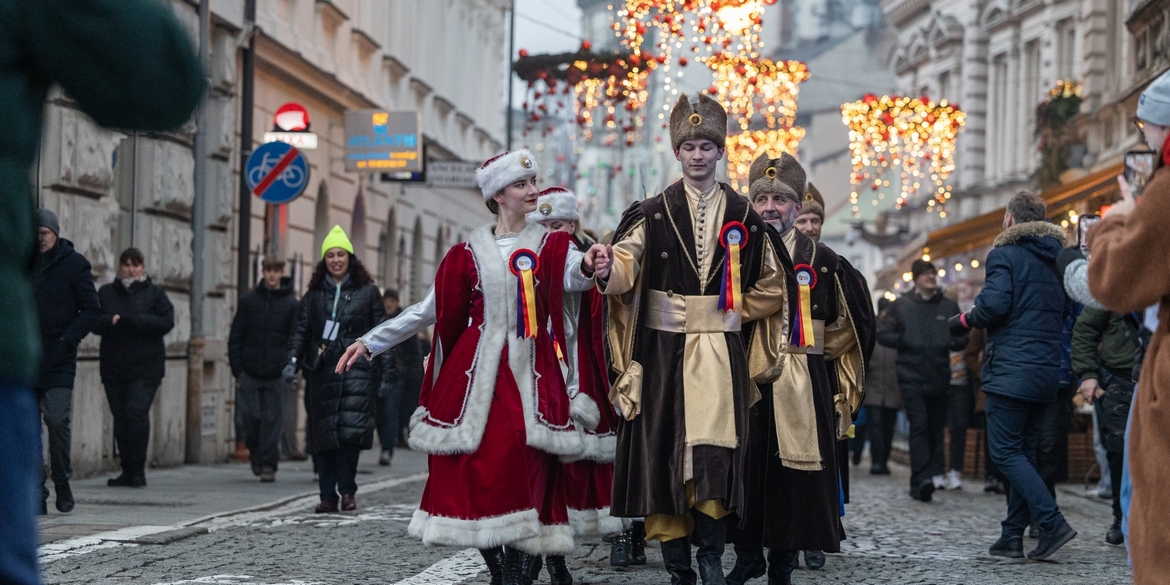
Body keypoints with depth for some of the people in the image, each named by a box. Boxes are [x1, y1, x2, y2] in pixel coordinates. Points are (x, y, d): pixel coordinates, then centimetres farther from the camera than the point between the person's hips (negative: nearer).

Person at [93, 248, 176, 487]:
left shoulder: (155, 293, 8)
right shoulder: (106, 293, 13)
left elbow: (166, 322, -7)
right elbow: (94, 322, 2)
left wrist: (129, 320, -14)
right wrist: (111, 321, -19)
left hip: (145, 368, -3)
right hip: (113, 366, 3)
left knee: (137, 411, -16)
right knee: (120, 418, 4)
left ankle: (137, 470, -10)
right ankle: (129, 472, 12)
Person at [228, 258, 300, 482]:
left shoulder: (292, 305, 4)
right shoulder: (249, 301, 7)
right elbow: (235, 337, 8)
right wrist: (237, 369, 1)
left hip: (276, 374, -1)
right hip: (250, 372, 1)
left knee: (273, 418, -4)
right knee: (251, 417, 1)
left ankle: (268, 464, 2)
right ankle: (255, 454, 25)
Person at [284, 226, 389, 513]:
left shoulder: (368, 292, 8)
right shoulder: (313, 295, 14)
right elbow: (301, 331, 10)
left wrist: (384, 373, 4)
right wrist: (292, 360, -6)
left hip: (357, 369, -3)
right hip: (321, 371, 3)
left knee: (351, 429, -14)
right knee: (323, 434, 0)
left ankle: (347, 490, -3)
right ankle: (328, 496, 4)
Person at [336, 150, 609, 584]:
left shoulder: (550, 246, 8)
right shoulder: (470, 252, 9)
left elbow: (572, 275, -15)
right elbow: (430, 310, 13)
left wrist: (588, 267, -40)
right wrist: (370, 342, 11)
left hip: (530, 375, -1)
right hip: (476, 372, 1)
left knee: (524, 467, -13)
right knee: (474, 468, -6)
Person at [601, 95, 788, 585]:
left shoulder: (744, 218, 9)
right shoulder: (652, 214, 5)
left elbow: (772, 287, 16)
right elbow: (623, 270, -10)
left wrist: (736, 311, 1)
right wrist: (603, 266, -32)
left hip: (722, 353, 0)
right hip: (664, 351, 0)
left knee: (715, 452, -11)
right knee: (664, 452, -2)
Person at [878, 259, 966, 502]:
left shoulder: (949, 306, 12)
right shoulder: (901, 305, 7)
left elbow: (962, 338, 14)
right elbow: (883, 334, 7)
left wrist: (950, 343, -8)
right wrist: (905, 342, -9)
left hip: (939, 379, 3)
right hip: (912, 379, -3)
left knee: (936, 429, 7)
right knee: (919, 425, -14)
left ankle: (934, 474, 15)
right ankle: (922, 479, -20)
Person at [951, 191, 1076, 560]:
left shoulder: (1005, 254, -7)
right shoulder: (1057, 259, 16)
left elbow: (994, 304, -19)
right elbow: (1065, 312, 20)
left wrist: (963, 321, -2)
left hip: (1010, 370, -8)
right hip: (1047, 373, 8)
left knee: (1006, 452, -6)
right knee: (1023, 452, 12)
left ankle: (1052, 523, -18)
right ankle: (1013, 535, 11)